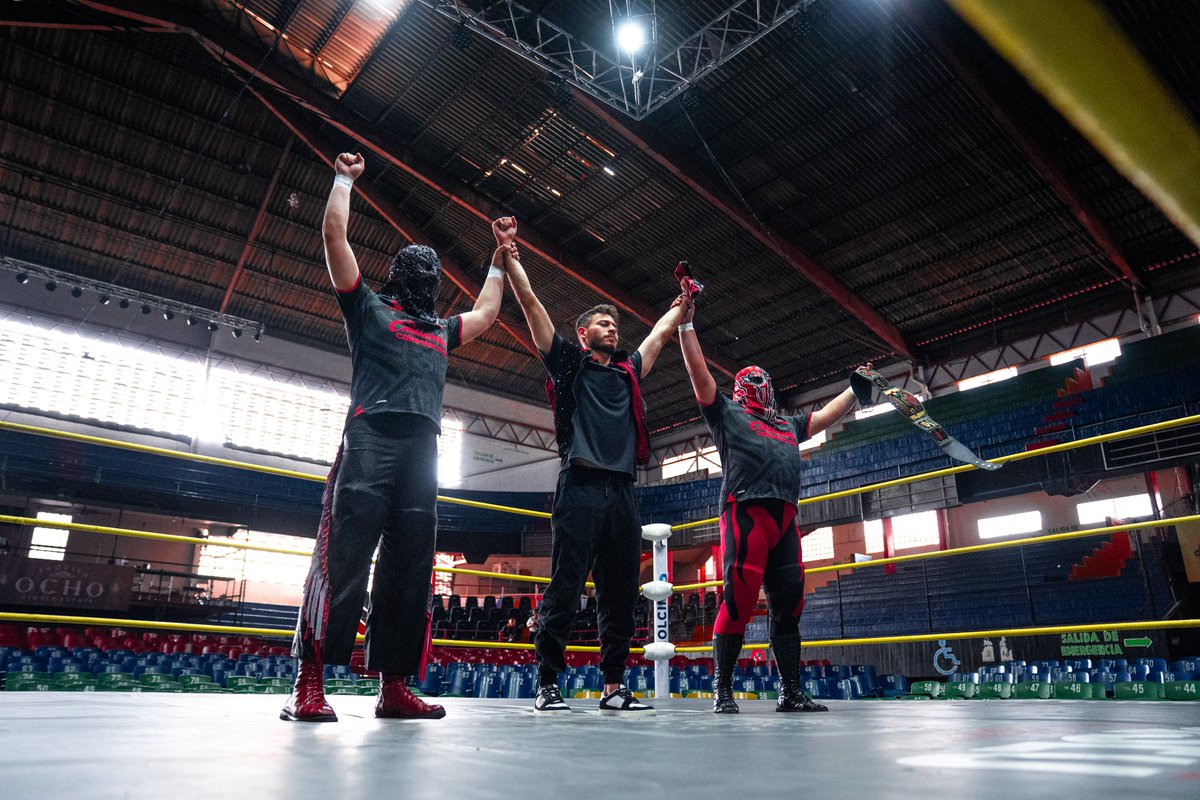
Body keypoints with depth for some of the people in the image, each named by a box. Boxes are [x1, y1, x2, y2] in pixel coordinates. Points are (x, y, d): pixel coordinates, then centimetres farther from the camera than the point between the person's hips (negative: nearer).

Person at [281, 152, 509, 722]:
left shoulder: (441, 330, 32)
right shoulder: (367, 307, 18)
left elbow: (486, 311, 45)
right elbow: (334, 236, 14)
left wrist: (499, 260, 48)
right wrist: (344, 179, 23)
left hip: (422, 450, 5)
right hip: (371, 438, -5)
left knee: (408, 569, -1)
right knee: (344, 556, -15)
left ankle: (393, 686, 1)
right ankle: (309, 683, -15)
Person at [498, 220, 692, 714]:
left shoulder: (629, 372, 25)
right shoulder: (568, 363, 12)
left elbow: (660, 334, 40)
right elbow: (530, 302, 10)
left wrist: (682, 304, 47)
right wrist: (509, 253, 11)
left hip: (622, 492, 5)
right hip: (580, 486, -5)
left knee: (620, 595, 4)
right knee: (564, 590, -8)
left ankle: (614, 688, 10)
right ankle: (547, 687, -1)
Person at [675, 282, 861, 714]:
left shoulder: (787, 425, 32)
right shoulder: (727, 414, 14)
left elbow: (827, 415, 42)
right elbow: (699, 374, 5)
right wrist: (686, 324, 2)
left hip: (785, 520, 7)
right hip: (745, 512, -7)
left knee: (789, 604, 6)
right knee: (739, 599, -13)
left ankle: (791, 692, 13)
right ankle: (722, 690, -7)